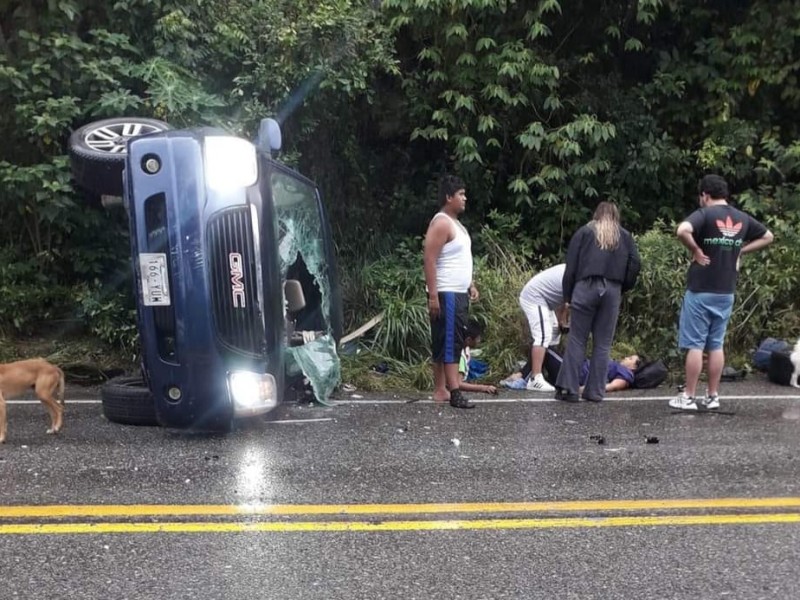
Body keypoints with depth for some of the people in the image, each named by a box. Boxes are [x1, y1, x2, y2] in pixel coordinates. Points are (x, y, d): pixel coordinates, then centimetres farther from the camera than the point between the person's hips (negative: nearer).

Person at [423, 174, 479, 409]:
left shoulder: (456, 223, 18)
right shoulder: (441, 223, -14)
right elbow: (428, 260, -20)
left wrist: (471, 284, 20)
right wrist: (433, 295, -24)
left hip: (459, 294, 10)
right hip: (446, 295, -10)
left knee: (445, 343, 11)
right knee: (450, 343, -10)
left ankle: (441, 390, 16)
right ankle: (454, 392, -9)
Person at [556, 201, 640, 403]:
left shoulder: (584, 232, 10)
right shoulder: (626, 237, 16)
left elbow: (571, 266, 4)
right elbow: (634, 265, 8)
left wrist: (567, 296, 7)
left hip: (585, 288, -1)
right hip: (613, 291, 2)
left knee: (577, 340, 2)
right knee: (603, 343, 7)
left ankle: (568, 388, 0)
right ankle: (595, 391, 8)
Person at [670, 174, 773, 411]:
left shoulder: (705, 213, -10)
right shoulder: (743, 218, 9)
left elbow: (682, 231, -30)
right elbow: (768, 236, 24)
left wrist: (696, 251, -13)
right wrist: (739, 250, 15)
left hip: (700, 291, -5)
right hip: (726, 292, 6)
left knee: (695, 345, 0)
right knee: (716, 345, 12)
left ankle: (688, 397, 5)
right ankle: (712, 396, 17)